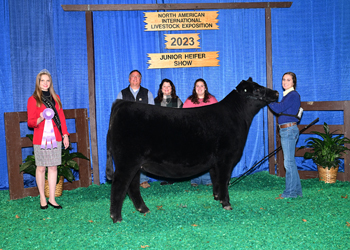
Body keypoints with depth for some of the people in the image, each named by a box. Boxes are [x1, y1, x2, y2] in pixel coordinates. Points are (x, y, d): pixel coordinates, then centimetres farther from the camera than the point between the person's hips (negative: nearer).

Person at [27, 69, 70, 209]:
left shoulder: (55, 98, 14)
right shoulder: (33, 100, 1)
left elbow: (61, 118, 17)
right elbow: (30, 122, -2)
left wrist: (65, 135, 11)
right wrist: (40, 119, -23)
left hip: (55, 138, 4)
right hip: (40, 139, -4)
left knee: (53, 167, 3)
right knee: (41, 168, 0)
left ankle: (52, 198, 9)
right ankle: (42, 198, 10)